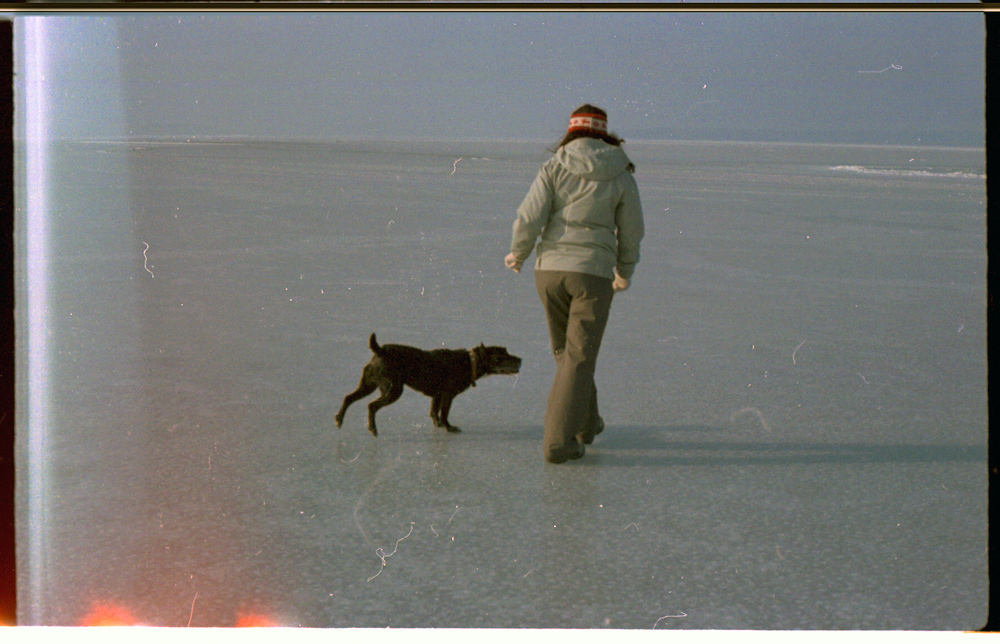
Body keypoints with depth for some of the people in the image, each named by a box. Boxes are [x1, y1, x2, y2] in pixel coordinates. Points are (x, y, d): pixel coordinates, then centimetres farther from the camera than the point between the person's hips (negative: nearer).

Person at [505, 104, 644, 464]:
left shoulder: (554, 168, 0)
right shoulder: (621, 176, 1)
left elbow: (530, 218, -7)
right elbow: (631, 232, 7)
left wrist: (517, 254, 13)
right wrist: (625, 273, 25)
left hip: (550, 269, 2)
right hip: (593, 273, -2)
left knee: (566, 351, 20)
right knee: (579, 357, 0)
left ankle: (586, 423, 32)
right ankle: (558, 441, -7)